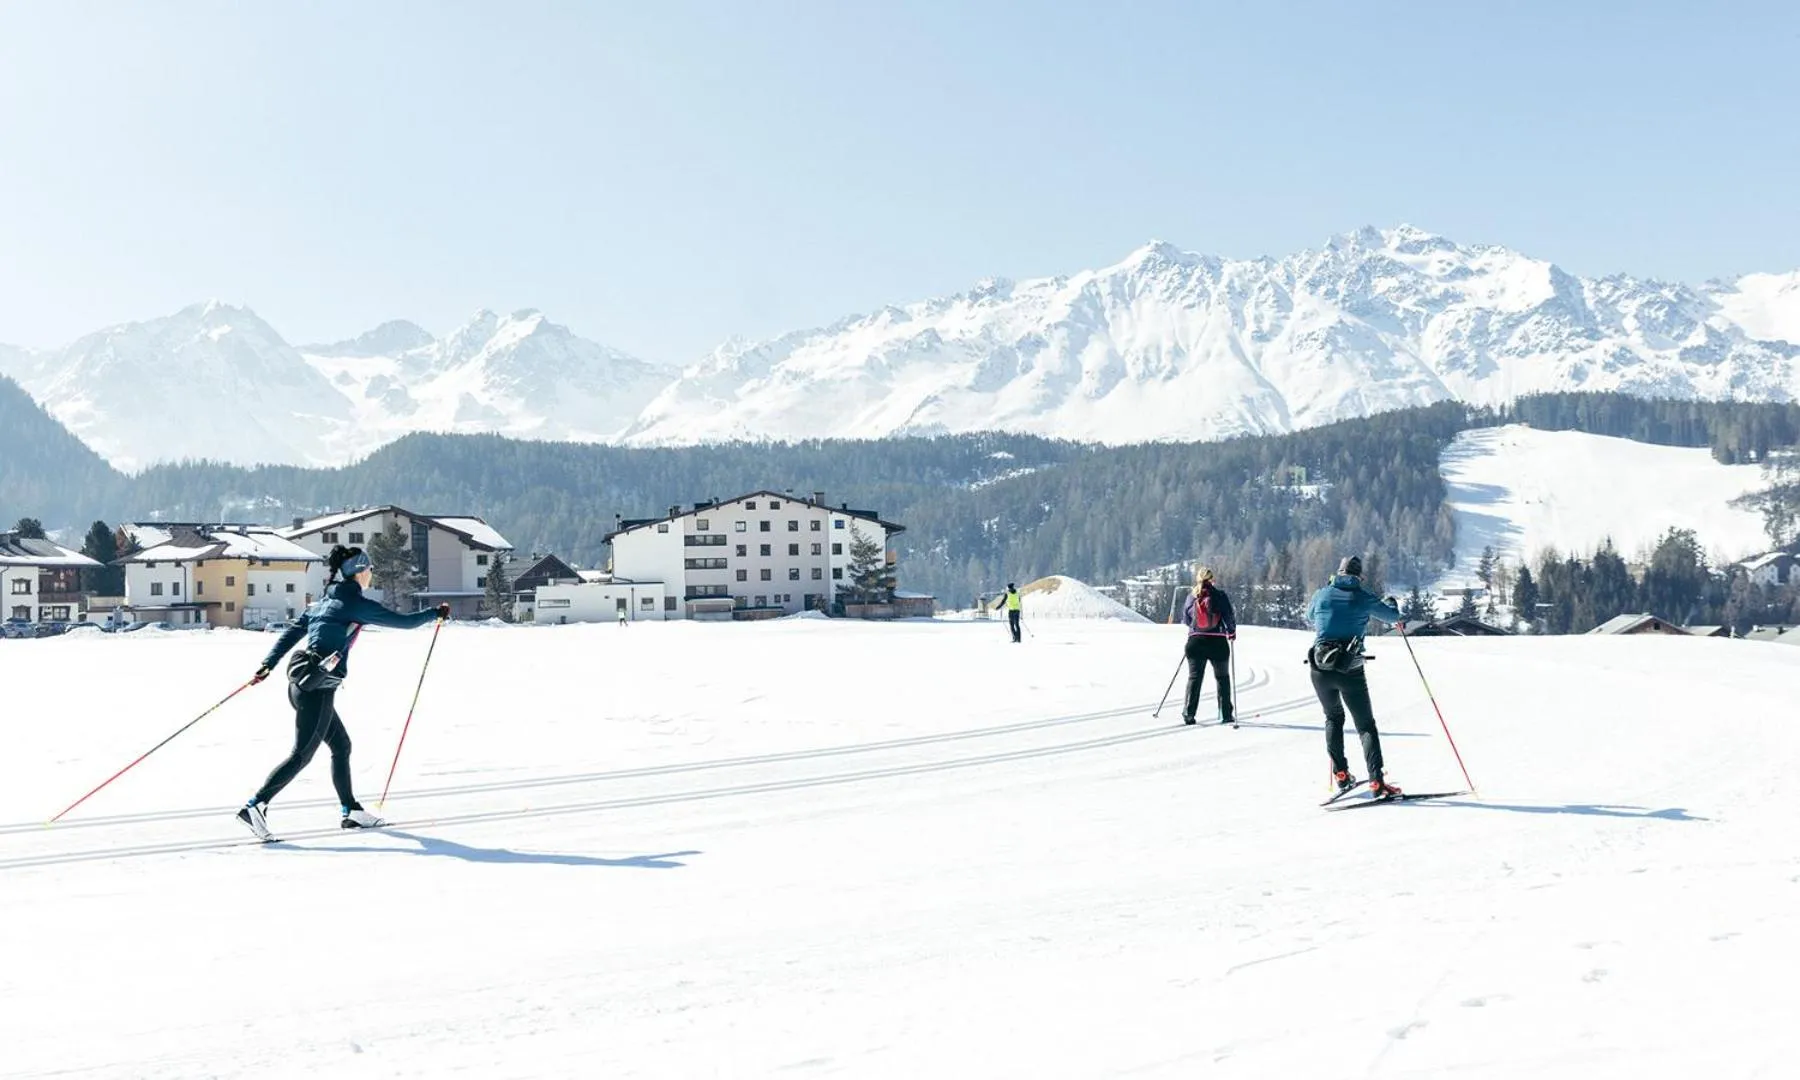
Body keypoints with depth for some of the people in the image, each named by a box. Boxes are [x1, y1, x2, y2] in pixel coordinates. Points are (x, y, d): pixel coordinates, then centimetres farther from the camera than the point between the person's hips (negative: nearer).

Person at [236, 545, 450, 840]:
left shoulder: (323, 602, 16)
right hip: (318, 689, -9)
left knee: (341, 745, 16)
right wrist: (435, 613, 11)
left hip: (301, 682, 9)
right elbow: (404, 622, -3)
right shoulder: (358, 605, -8)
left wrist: (267, 665, 14)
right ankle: (255, 805, -9)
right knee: (302, 755, -5)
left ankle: (351, 810, 22)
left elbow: (292, 632, 14)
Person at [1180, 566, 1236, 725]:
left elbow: (1185, 619, 10)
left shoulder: (1191, 597, 1)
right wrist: (1232, 632, 11)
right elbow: (1229, 616, -7)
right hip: (1218, 642, -2)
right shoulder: (1220, 595, -9)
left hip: (1195, 642, 2)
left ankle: (1188, 714, -1)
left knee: (1194, 677, 8)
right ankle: (1226, 714, 13)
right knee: (1222, 677, 12)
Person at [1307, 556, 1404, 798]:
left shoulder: (1321, 595, 5)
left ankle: (1340, 774, 17)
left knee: (1333, 718, 24)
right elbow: (1393, 617, 15)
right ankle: (1376, 781, -9)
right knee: (1366, 725, 4)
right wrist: (1391, 603, 37)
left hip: (1320, 669, 3)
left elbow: (1309, 618, 26)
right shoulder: (1364, 598, -1)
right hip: (1350, 670, -2)